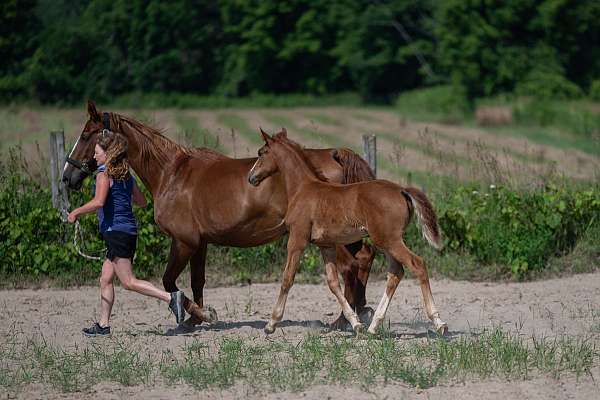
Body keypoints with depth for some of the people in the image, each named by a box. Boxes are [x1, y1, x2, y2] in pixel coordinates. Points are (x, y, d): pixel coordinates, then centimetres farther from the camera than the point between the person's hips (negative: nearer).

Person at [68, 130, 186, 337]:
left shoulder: (105, 173, -10)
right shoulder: (126, 175, 14)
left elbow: (98, 202, -24)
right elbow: (142, 202, 19)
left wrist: (76, 212, -12)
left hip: (115, 231, -9)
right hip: (129, 232, 9)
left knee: (129, 282, -10)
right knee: (106, 279, 14)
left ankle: (170, 297, -21)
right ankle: (103, 325, 15)